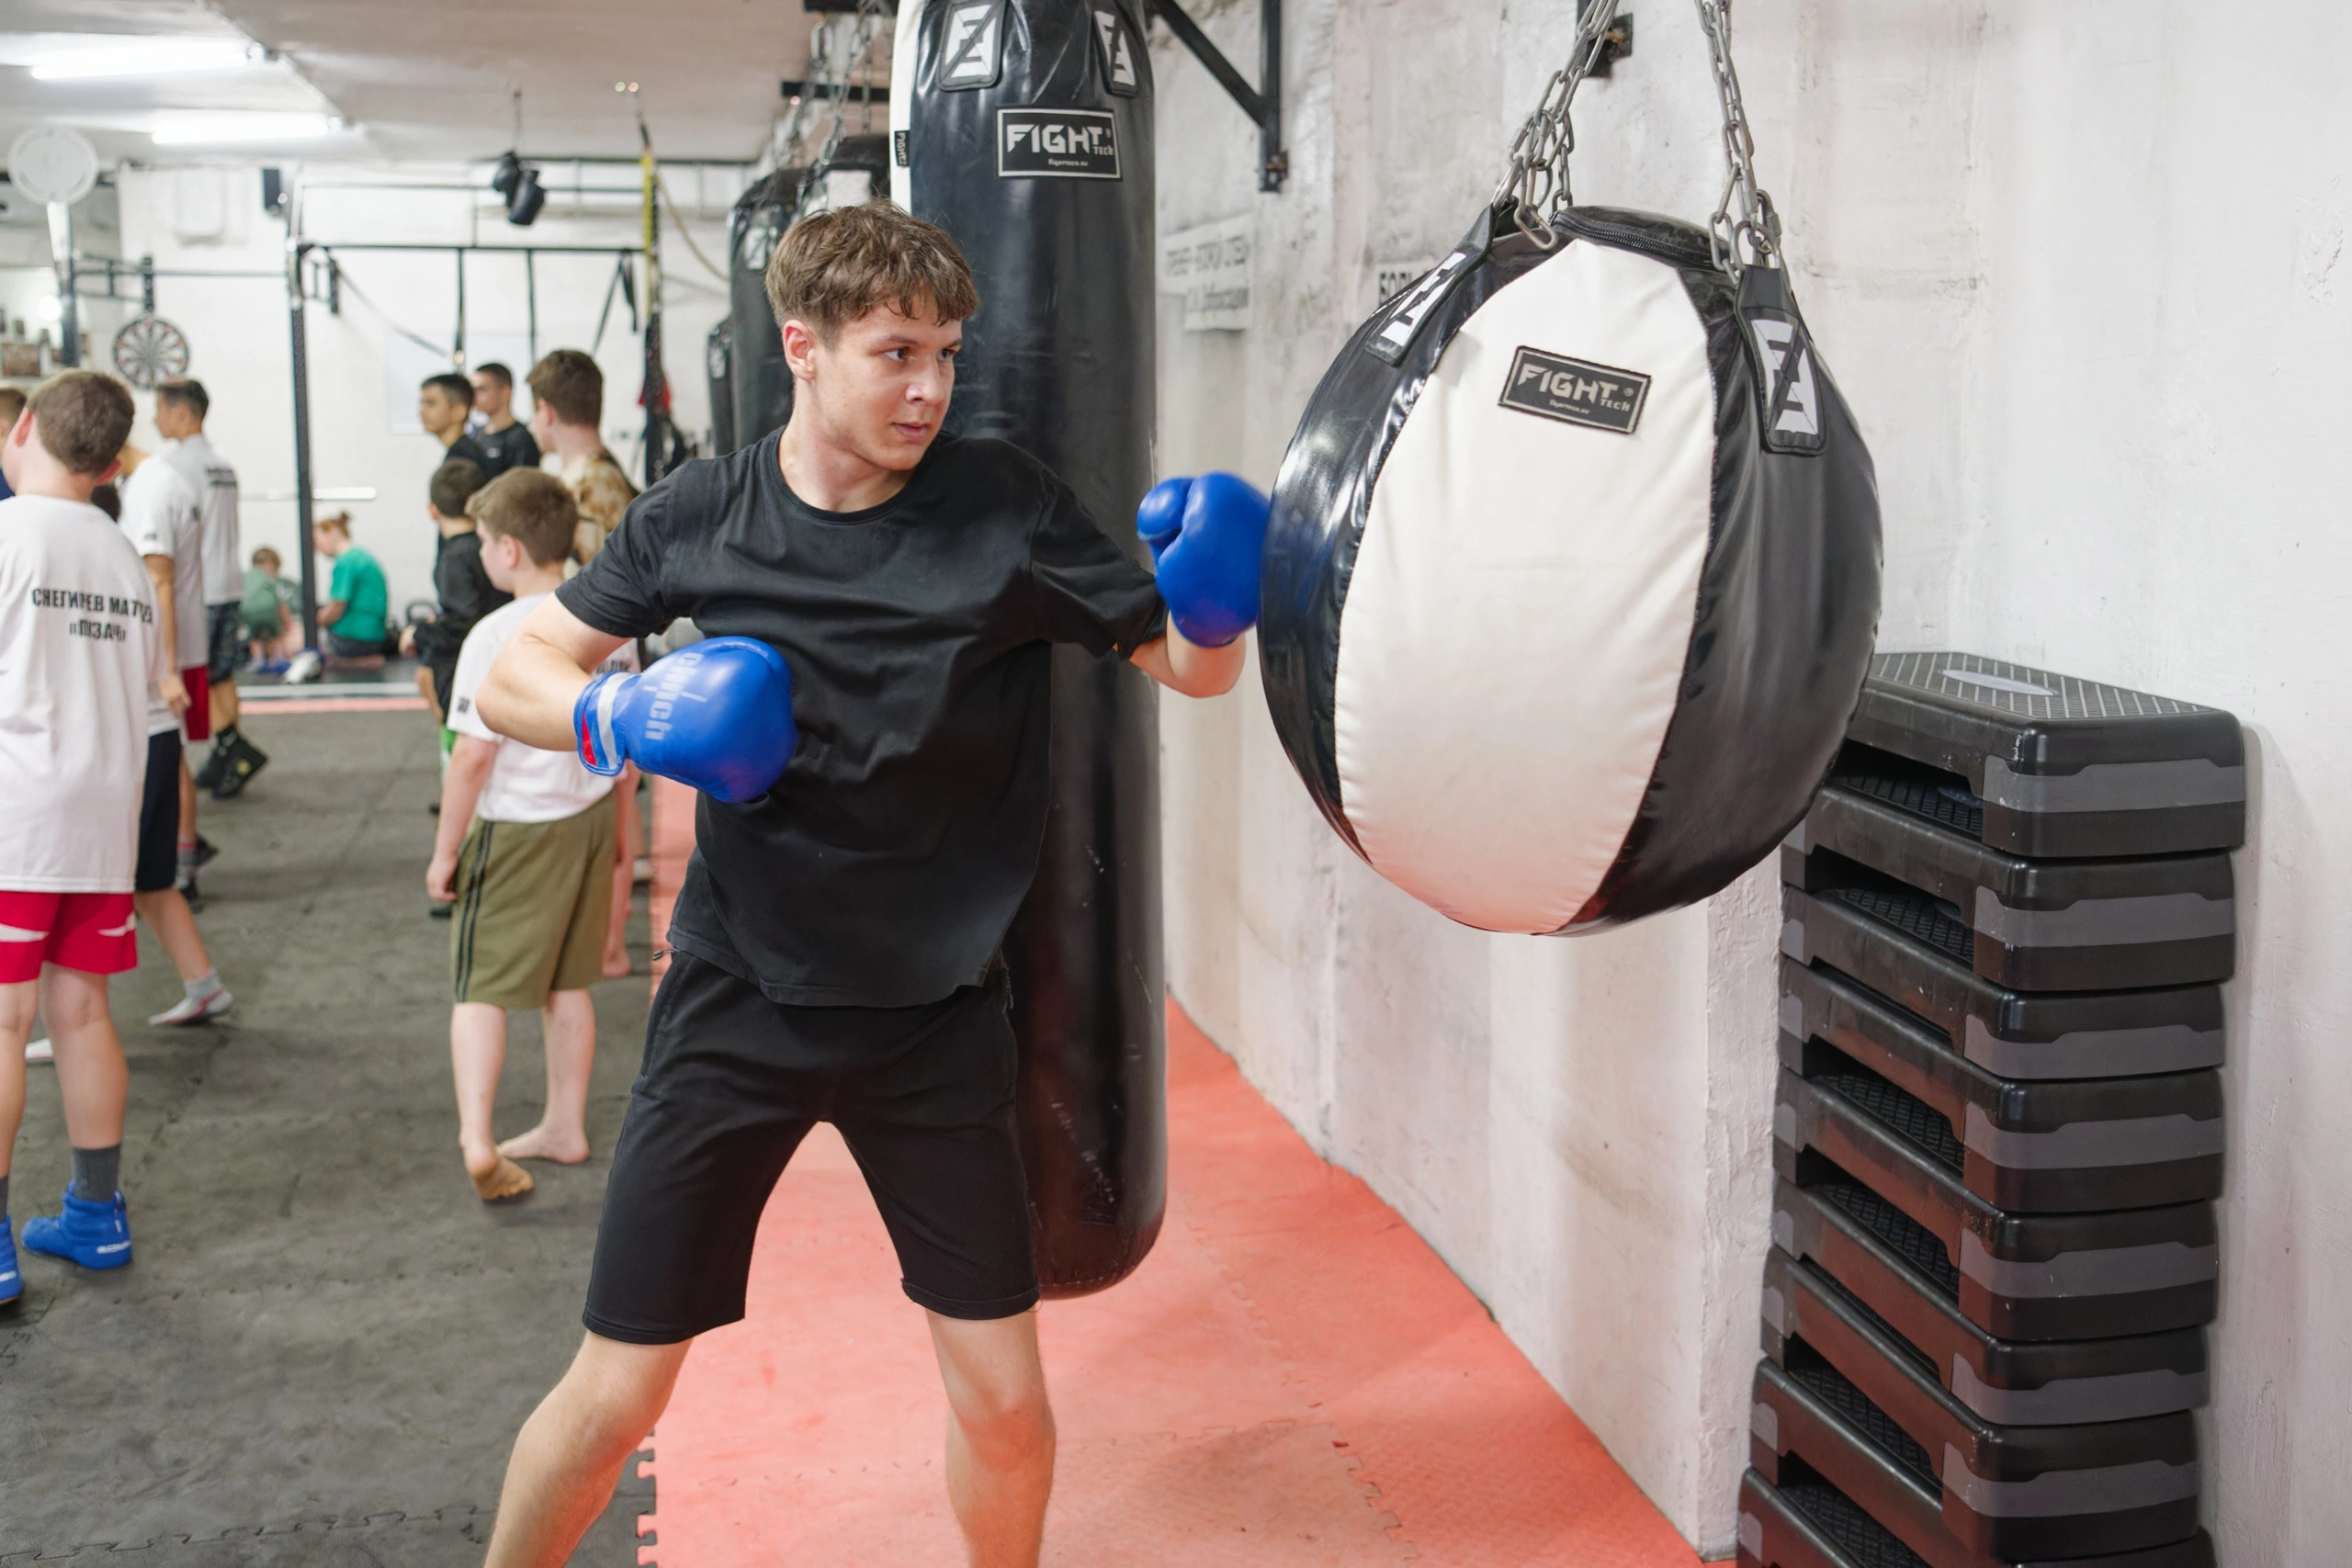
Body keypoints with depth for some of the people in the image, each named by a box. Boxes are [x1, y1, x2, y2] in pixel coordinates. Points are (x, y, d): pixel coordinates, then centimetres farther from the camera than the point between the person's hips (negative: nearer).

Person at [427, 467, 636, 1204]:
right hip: (592, 816, 7)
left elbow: (473, 757, -19)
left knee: (480, 989, 0)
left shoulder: (496, 636, -19)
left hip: (518, 830, -6)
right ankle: (565, 1127, 28)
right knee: (568, 984, 18)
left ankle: (476, 1138, -13)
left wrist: (445, 851, -10)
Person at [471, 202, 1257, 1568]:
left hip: (937, 1011, 0)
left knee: (1005, 1397, 4)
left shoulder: (1004, 506, -9)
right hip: (741, 1004, 0)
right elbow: (514, 675, 2)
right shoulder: (702, 517, -6)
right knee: (618, 1392, 4)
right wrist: (618, 715, -19)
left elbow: (1187, 669, -4)